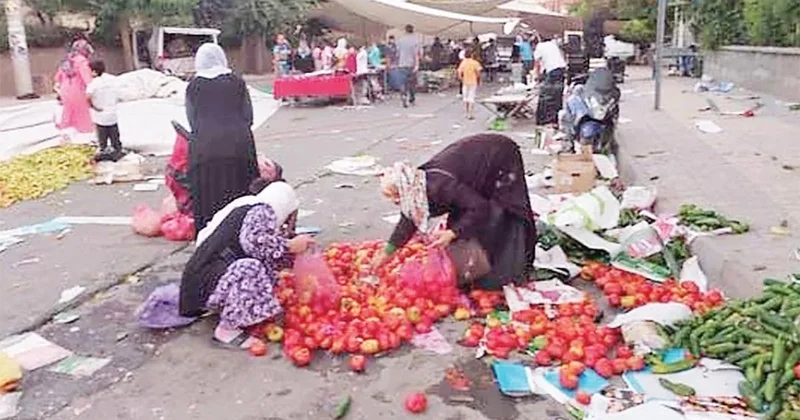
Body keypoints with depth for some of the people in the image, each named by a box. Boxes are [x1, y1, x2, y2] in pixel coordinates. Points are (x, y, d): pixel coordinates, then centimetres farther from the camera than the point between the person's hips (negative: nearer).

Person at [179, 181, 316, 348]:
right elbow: (253, 240, -28)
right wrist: (290, 245, -17)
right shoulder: (262, 211, -7)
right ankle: (226, 330, -17)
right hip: (207, 281, -10)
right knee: (250, 269, -32)